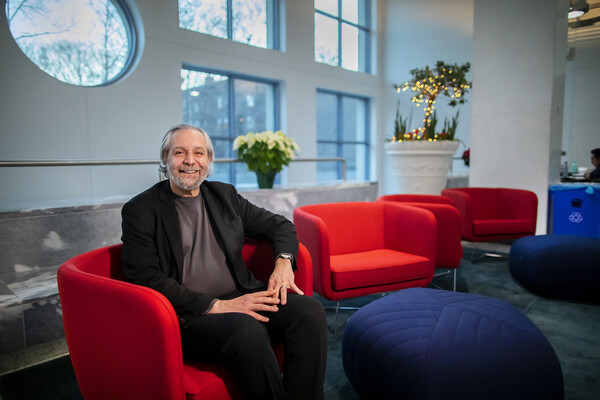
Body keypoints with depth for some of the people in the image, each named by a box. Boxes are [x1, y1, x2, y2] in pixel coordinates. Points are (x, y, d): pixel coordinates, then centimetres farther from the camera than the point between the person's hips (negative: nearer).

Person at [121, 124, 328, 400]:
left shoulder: (224, 195, 15)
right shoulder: (140, 210, 1)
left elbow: (279, 224, 18)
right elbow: (146, 280, -9)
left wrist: (283, 262, -4)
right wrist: (216, 306, -17)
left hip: (242, 298, 5)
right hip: (188, 316, -4)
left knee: (309, 310, -20)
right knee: (246, 329, -34)